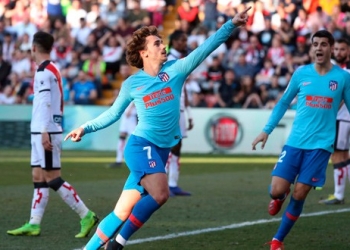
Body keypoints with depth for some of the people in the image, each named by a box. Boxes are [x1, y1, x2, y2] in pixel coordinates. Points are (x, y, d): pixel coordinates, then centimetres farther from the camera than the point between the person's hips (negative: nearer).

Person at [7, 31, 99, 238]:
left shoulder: (44, 71, -13)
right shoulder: (53, 70, 16)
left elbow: (45, 103, -21)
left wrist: (44, 132, -26)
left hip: (46, 133, -10)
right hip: (42, 133, 10)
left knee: (52, 178, -9)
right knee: (39, 177, 8)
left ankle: (86, 215, -10)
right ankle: (34, 224, 8)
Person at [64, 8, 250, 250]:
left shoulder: (175, 70, 5)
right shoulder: (131, 84, 2)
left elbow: (206, 48, -3)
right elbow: (113, 113, 16)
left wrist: (232, 24, -13)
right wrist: (86, 128, 10)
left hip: (162, 150, 4)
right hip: (141, 145, -4)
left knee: (122, 213, 3)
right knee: (160, 194, -28)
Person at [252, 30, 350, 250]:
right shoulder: (301, 74, 3)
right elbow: (284, 103, 14)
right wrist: (267, 130, 9)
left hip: (320, 145, -1)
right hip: (294, 142, 1)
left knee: (299, 195, -4)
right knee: (277, 190, -9)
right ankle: (280, 198, 30)